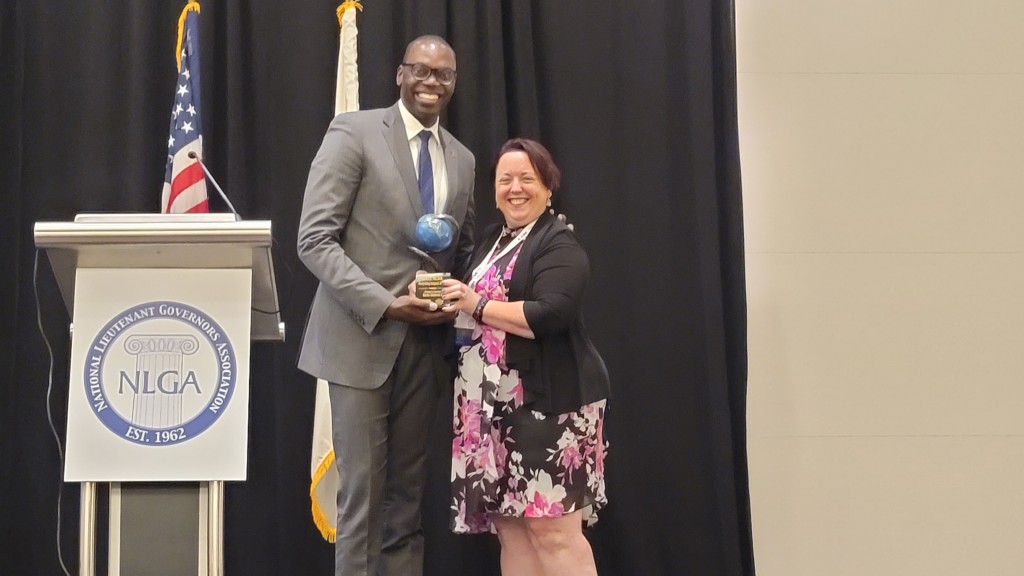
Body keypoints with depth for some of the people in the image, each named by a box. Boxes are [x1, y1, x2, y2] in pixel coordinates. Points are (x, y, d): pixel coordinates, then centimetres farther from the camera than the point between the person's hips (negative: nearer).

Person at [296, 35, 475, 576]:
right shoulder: (354, 132, -5)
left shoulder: (461, 160, 13)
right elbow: (315, 239, -11)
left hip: (425, 344, 5)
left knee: (407, 493, 9)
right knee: (362, 490, -2)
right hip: (362, 338, -5)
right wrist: (385, 304, -19)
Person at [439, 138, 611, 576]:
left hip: (547, 400, -8)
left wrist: (478, 305, -14)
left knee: (552, 528, -9)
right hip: (496, 405, 8)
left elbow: (551, 314, -21)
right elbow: (470, 306, 25)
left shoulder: (559, 243, -6)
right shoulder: (490, 240, 19)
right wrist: (443, 298, 3)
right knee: (509, 525, 7)